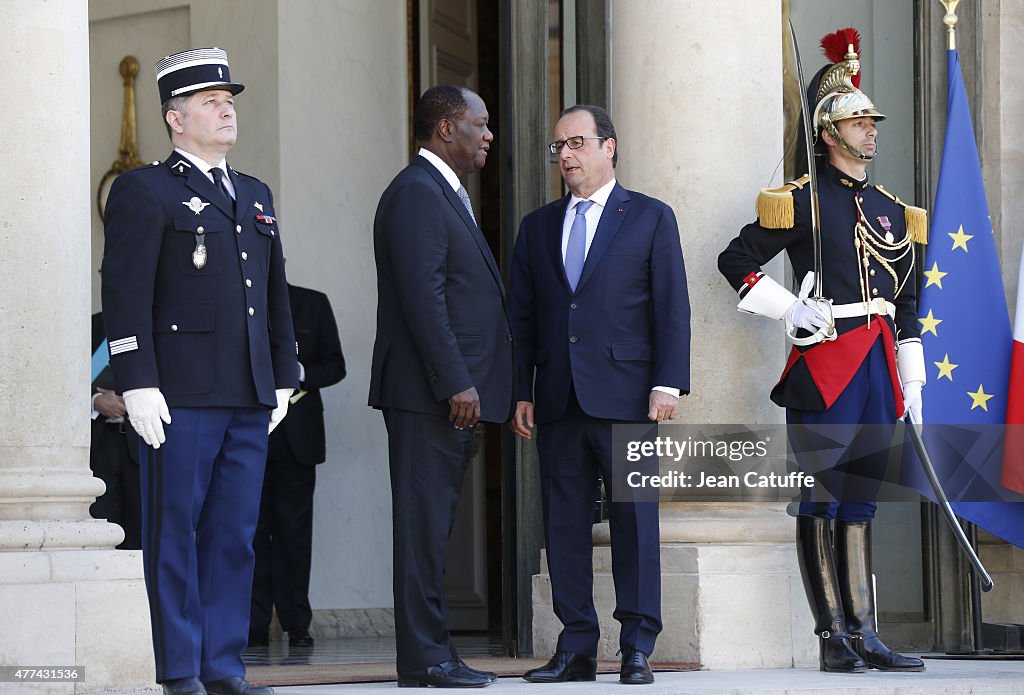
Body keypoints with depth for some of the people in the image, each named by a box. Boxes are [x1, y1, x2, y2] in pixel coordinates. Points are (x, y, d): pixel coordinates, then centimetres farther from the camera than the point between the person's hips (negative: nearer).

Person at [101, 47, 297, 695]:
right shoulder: (143, 190, -1)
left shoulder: (256, 195, 21)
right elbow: (126, 293, -8)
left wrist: (283, 377, 17)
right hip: (181, 397, -6)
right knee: (174, 532, -2)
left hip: (249, 398, 6)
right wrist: (138, 383, -15)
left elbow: (277, 294, 24)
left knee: (235, 535, 6)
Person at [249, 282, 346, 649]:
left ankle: (296, 622, 1)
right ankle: (255, 625, -2)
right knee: (251, 527, -4)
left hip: (296, 436, 0)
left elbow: (334, 366, 8)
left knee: (294, 527, -2)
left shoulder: (313, 304, 10)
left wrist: (299, 372, -10)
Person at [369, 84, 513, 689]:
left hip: (455, 393, 10)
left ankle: (435, 655, 14)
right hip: (428, 391, -10)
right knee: (424, 524, -8)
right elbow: (422, 296, -19)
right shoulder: (416, 193, -12)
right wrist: (455, 383, -22)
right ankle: (425, 659, -7)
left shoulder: (447, 195, 22)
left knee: (434, 526, 11)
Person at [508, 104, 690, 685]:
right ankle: (576, 648, 9)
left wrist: (667, 384, -9)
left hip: (625, 394, -4)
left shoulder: (651, 218, 6)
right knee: (565, 525, 4)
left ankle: (637, 648, 1)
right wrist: (521, 393, 7)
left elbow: (672, 308, 0)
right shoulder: (538, 227, 16)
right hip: (558, 402, 4)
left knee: (635, 522, -3)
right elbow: (522, 317, 15)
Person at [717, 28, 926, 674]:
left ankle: (864, 633, 9)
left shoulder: (892, 210, 16)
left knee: (860, 505, 8)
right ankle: (834, 637, -1)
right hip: (824, 365, -6)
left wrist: (913, 384, 14)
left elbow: (907, 304, 18)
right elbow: (736, 262, 0)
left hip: (879, 369, 6)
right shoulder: (801, 201, -1)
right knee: (823, 501, -3)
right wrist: (791, 308, -11)